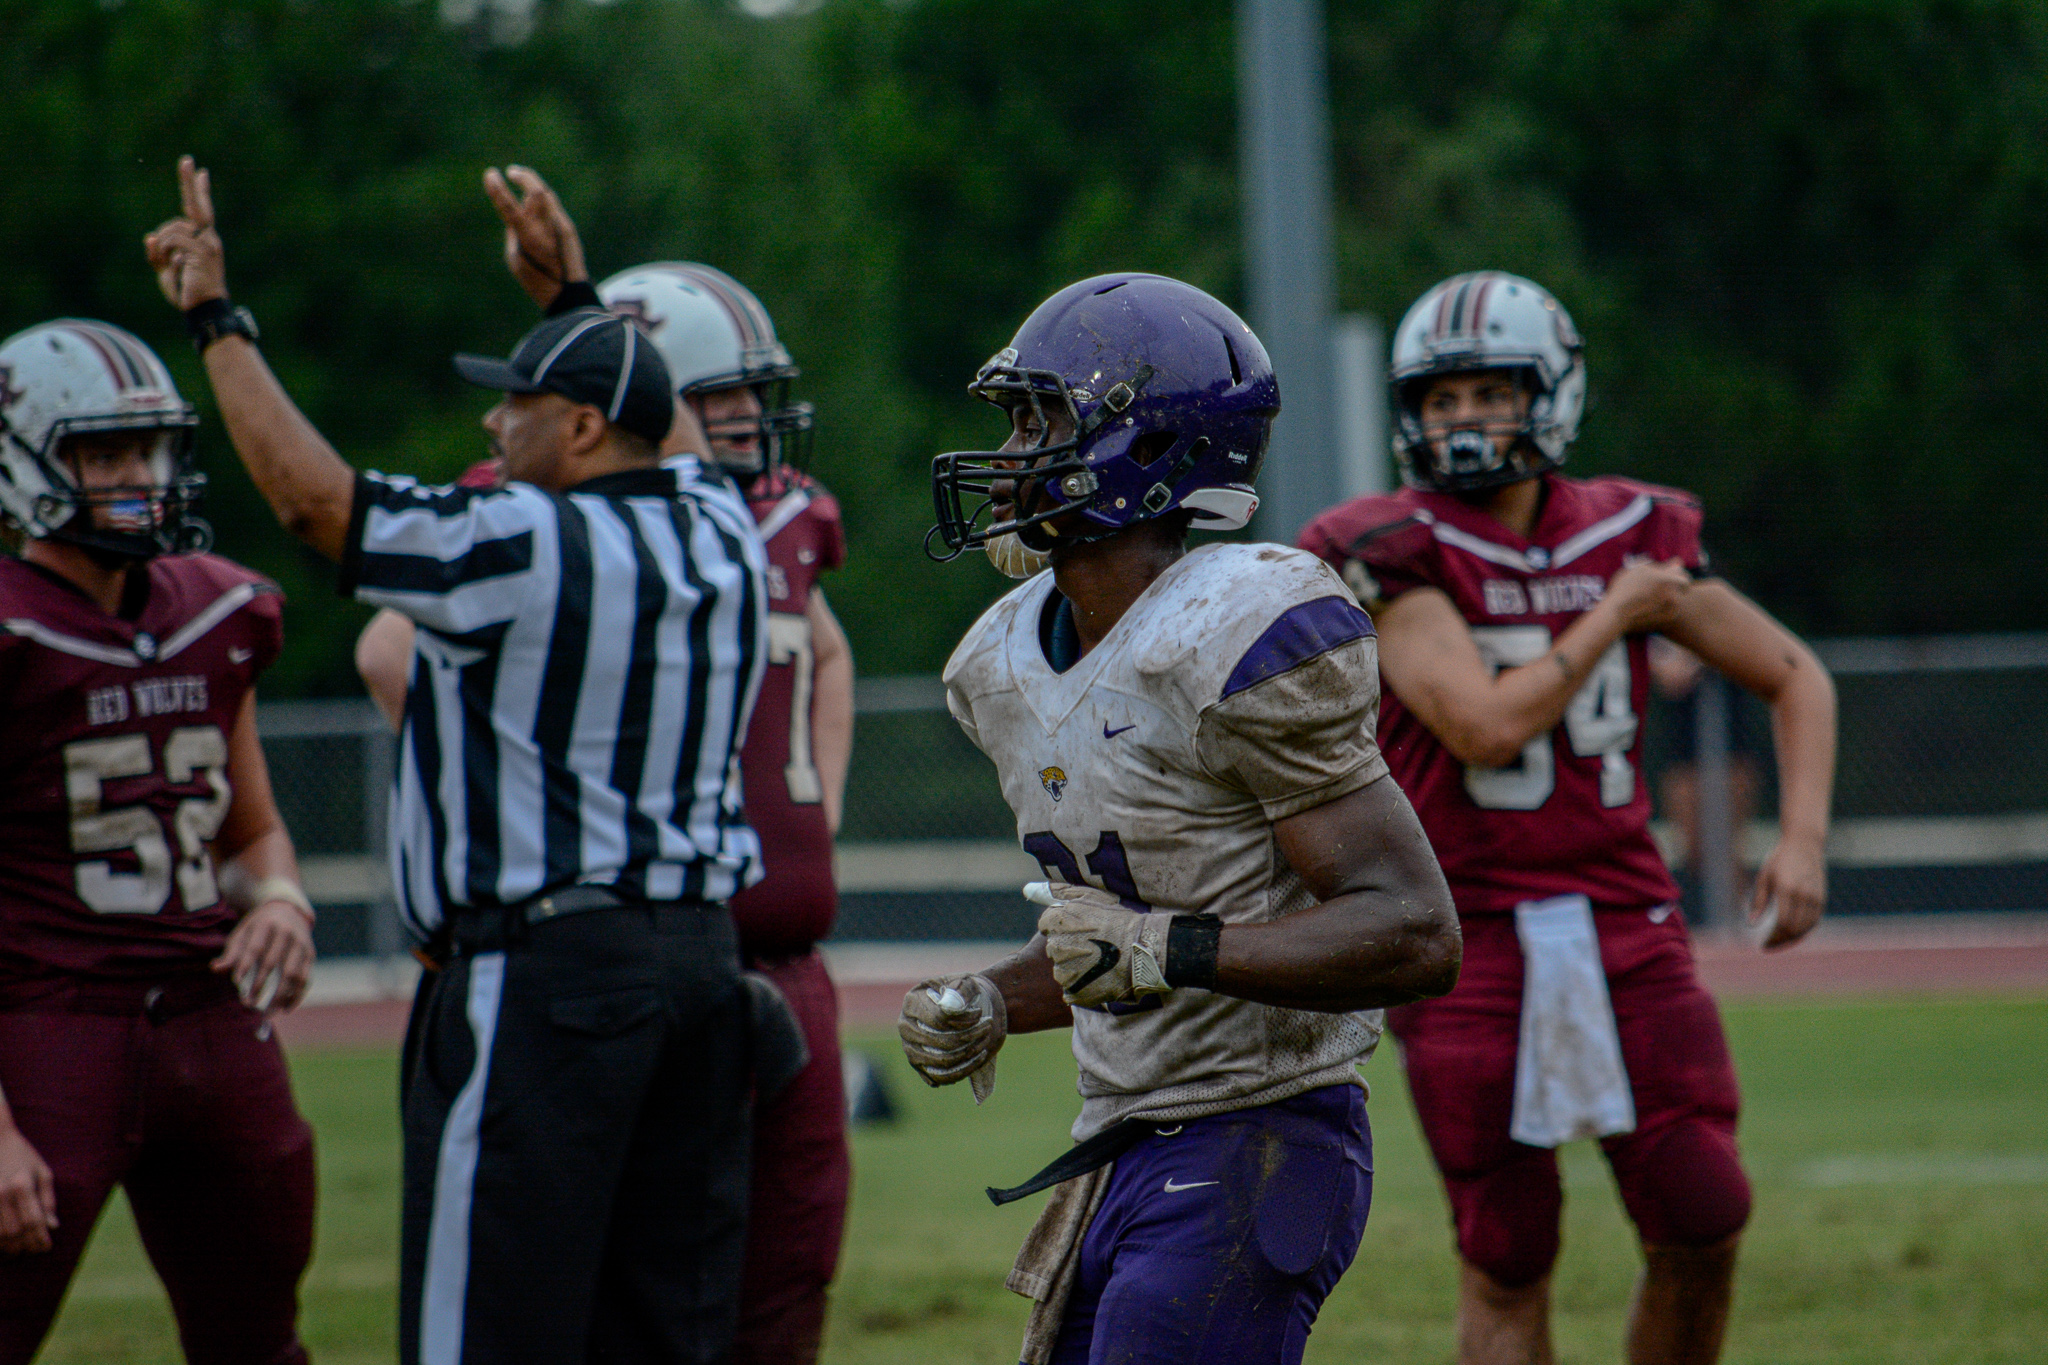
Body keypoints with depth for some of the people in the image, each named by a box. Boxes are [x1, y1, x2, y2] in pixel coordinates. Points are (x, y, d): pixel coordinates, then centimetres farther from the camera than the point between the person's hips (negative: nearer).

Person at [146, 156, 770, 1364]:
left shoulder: (521, 550, -14)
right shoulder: (721, 540, 8)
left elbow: (313, 493, -9)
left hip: (547, 962, -8)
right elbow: (638, 457, 31)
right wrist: (573, 305, 43)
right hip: (702, 948, 8)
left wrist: (219, 319, 1)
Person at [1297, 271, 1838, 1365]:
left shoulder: (1632, 536, 5)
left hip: (1622, 921, 4)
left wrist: (1803, 838, -1)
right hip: (1469, 936, -3)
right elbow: (1486, 728, -21)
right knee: (1506, 1255, 0)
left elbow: (1796, 678, 13)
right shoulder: (1397, 554, -8)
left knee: (1699, 1224, -3)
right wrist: (1612, 616, -10)